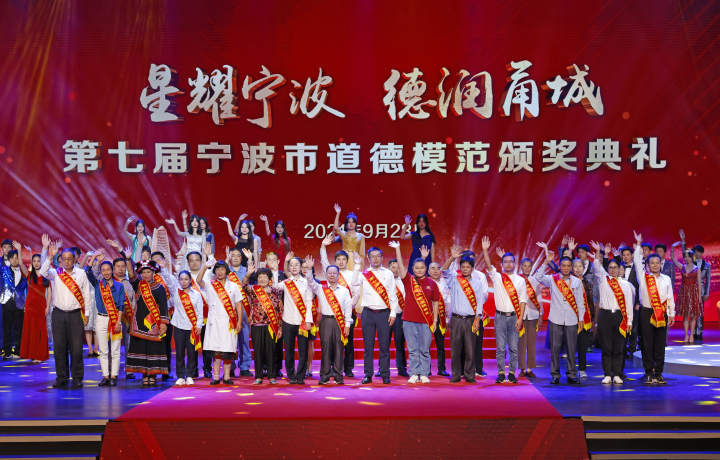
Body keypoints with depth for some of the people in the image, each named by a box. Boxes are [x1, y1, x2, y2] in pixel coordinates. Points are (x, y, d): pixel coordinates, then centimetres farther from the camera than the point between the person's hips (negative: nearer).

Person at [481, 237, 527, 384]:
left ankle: (512, 373, 8)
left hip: (514, 317, 1)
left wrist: (520, 318, -5)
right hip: (500, 316, 0)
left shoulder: (520, 280, 6)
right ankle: (501, 373, 5)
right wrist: (485, 250, -25)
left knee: (513, 347, 2)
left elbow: (522, 300, 3)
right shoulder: (497, 277, 5)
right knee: (500, 347, 0)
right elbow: (488, 266, -12)